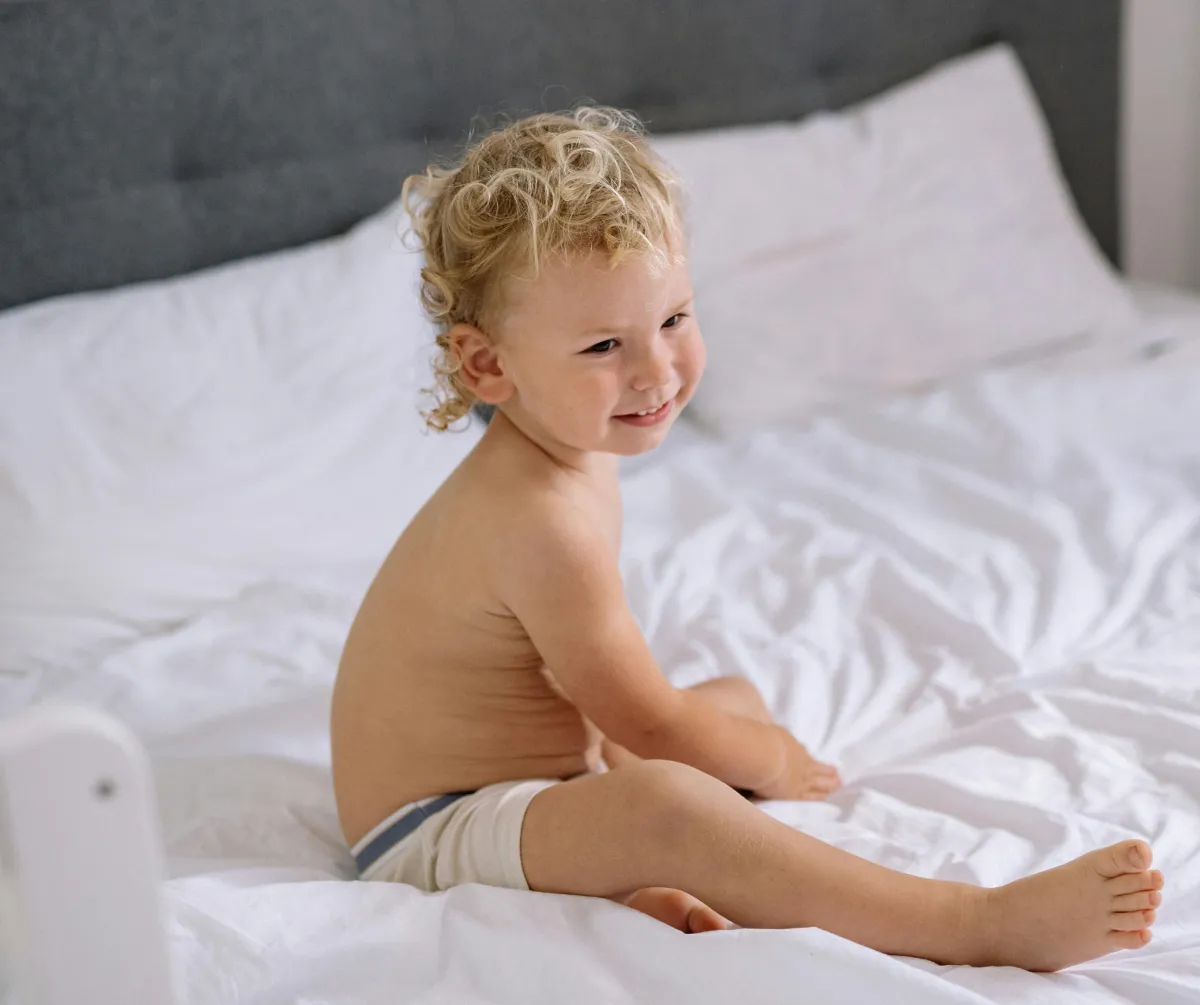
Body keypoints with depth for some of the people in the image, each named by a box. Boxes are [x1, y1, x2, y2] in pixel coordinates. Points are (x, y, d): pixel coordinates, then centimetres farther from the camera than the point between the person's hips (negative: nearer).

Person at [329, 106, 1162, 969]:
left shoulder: (573, 458, 2)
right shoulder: (539, 518, -29)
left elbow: (600, 683, 13)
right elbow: (651, 724, -17)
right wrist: (768, 759, 1)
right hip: (434, 832, -11)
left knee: (736, 695, 18)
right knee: (658, 802, -37)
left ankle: (646, 889, -15)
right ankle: (987, 926, -32)